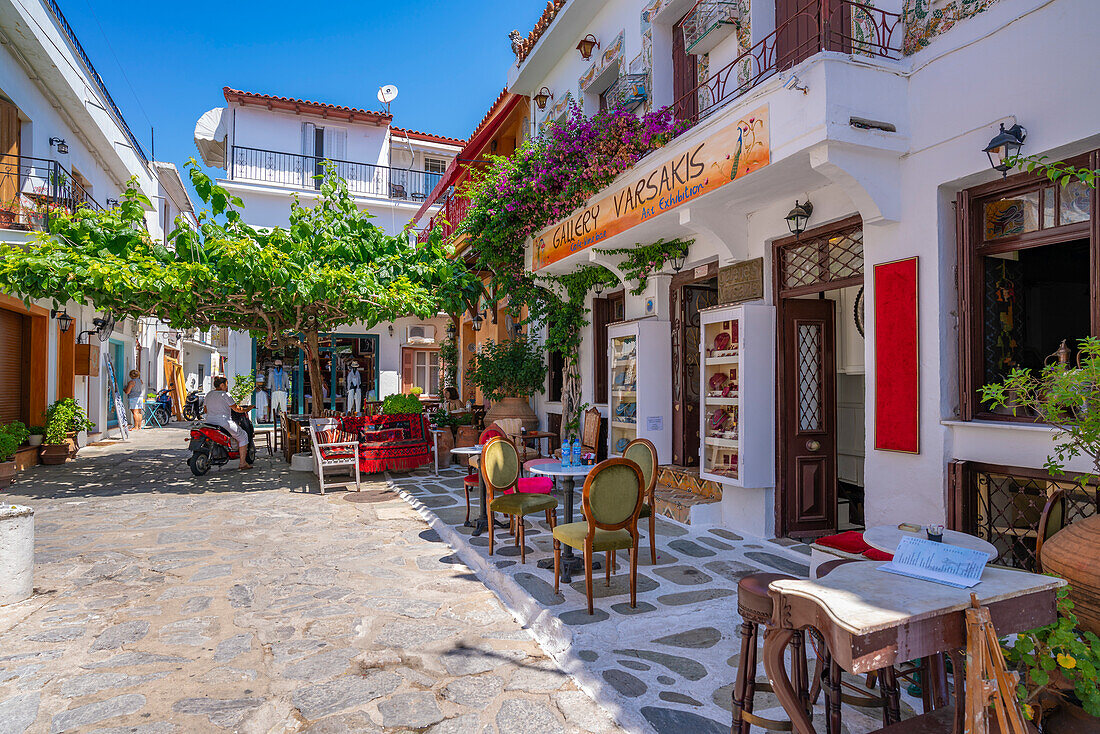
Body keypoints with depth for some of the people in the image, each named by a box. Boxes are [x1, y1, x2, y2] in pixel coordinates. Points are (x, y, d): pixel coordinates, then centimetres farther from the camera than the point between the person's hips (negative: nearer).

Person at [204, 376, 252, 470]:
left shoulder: (209, 394, 11)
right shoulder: (225, 395, -10)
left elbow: (206, 409, 18)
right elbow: (236, 408, -10)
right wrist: (245, 409, 7)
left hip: (209, 423, 8)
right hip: (224, 423, -7)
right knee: (243, 436, 9)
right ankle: (243, 463, 5)